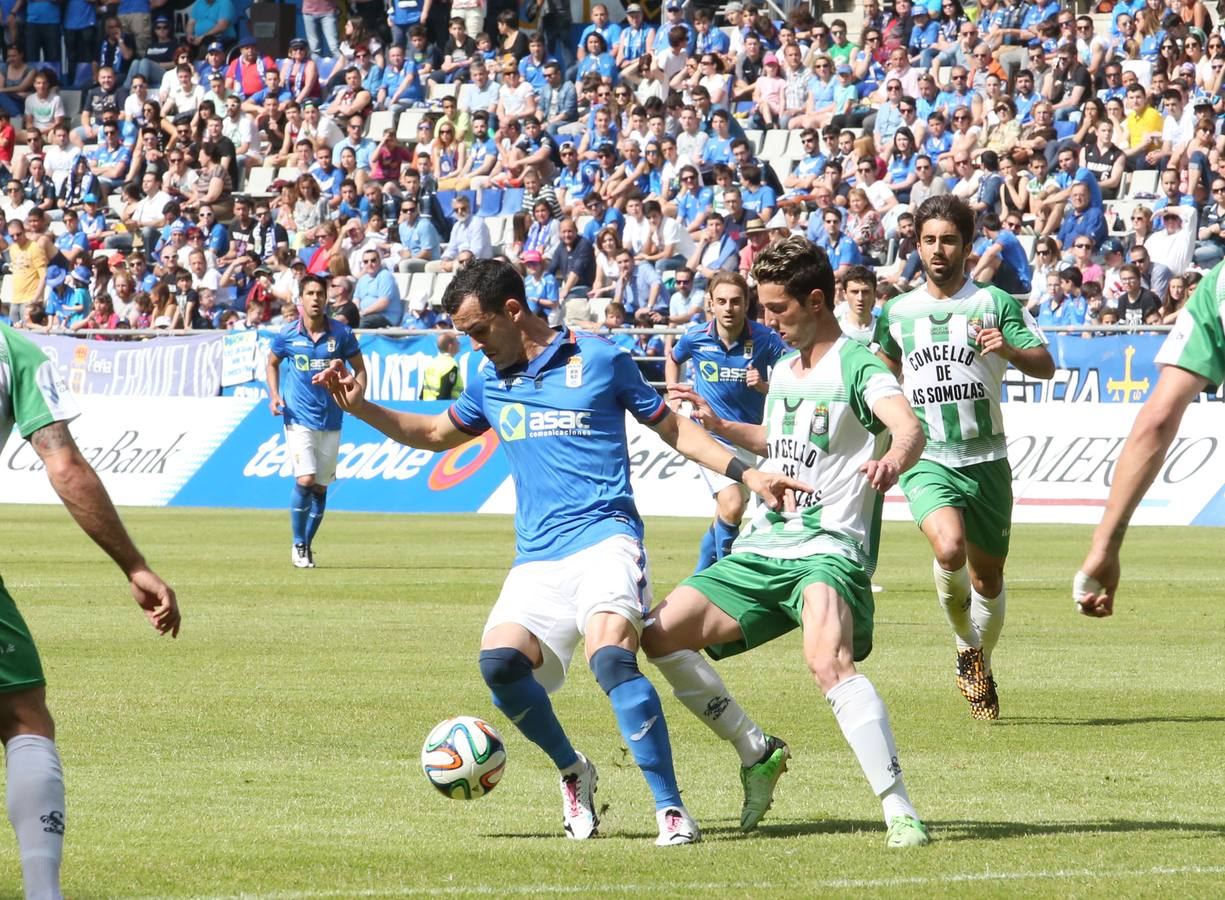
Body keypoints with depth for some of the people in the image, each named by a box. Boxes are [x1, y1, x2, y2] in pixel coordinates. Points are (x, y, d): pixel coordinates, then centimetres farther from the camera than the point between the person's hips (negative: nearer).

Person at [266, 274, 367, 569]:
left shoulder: (341, 333, -2)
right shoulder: (287, 335, -2)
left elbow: (359, 368, 8)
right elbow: (272, 363, 16)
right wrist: (274, 395, 1)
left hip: (330, 421, 2)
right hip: (299, 419, -2)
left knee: (320, 487, 7)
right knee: (305, 480, -16)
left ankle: (307, 545, 23)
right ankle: (298, 545, -1)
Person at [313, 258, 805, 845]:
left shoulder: (598, 359, 4)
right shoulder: (490, 383, 17)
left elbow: (672, 428, 11)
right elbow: (436, 433, 35)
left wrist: (748, 474, 2)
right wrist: (361, 408, 22)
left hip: (604, 537, -5)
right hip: (536, 558, 5)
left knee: (610, 656, -30)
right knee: (500, 660, -22)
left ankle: (671, 808, -24)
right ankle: (573, 773, 4)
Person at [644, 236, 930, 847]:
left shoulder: (856, 366, -9)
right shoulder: (783, 370, 17)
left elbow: (909, 429, -29)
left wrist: (892, 460, -52)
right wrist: (718, 425, 25)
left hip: (829, 550, -9)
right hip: (762, 550, 9)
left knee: (828, 660, -34)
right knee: (660, 636, -2)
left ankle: (900, 812, -32)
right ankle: (757, 754, 13)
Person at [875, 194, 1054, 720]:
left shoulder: (994, 303, 1)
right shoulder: (898, 312, 9)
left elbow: (1045, 366, -4)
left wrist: (1010, 350, -23)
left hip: (985, 459, 0)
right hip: (926, 459, 0)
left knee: (987, 578, 7)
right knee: (949, 549, -26)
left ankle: (981, 670, 32)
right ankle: (967, 644, 0)